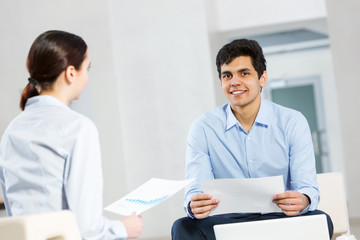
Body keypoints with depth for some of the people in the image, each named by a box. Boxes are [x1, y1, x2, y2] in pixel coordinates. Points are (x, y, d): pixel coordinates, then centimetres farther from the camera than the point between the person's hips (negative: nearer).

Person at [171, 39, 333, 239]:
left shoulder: (293, 123, 2)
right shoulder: (203, 129, 2)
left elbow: (307, 187, -4)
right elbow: (195, 191, -5)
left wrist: (302, 200, -30)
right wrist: (194, 205, -32)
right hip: (228, 223, 0)